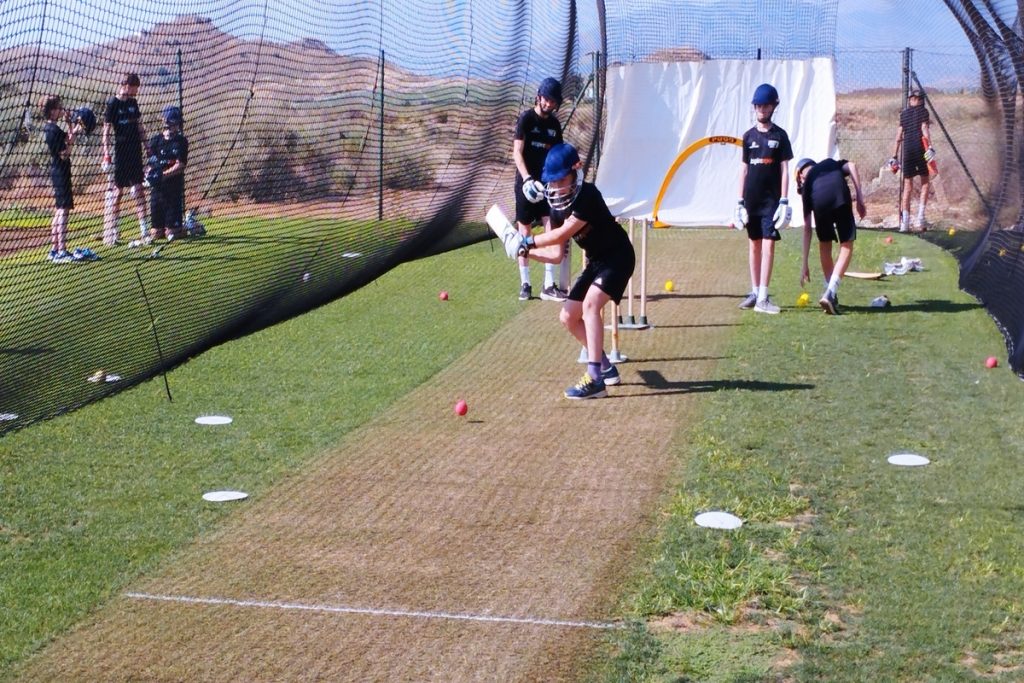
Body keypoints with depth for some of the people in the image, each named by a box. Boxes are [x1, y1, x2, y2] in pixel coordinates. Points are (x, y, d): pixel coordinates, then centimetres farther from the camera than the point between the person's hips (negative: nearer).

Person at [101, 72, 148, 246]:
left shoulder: (133, 103, 11)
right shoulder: (113, 104, -8)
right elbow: (106, 131, -12)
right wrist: (106, 155, -18)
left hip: (135, 150, 6)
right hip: (120, 152, -6)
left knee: (138, 189, 4)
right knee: (116, 191, -1)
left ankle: (144, 229, 5)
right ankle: (111, 233, 3)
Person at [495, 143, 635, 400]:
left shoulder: (587, 195, -24)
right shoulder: (558, 209, 0)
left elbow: (562, 234, -29)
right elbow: (556, 255, 2)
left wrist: (527, 241, -23)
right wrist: (525, 251, -10)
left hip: (618, 256, -9)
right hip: (595, 262, 9)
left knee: (590, 303, -30)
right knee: (568, 317, 8)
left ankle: (595, 379, -34)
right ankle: (605, 367, 24)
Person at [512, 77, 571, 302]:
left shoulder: (554, 124, 11)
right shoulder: (526, 118, -5)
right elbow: (517, 152, -12)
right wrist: (527, 178, -24)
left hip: (547, 183, 4)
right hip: (527, 182, -4)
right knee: (525, 232, 0)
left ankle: (549, 285, -4)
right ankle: (525, 284, 9)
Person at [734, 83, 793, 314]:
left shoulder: (780, 135, 0)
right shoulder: (749, 136, 8)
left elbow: (784, 169, -2)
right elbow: (744, 168, 10)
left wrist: (784, 201, -10)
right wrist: (740, 201, 6)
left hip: (771, 199, -3)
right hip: (752, 199, 3)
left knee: (769, 244, -9)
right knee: (754, 243, 9)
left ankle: (763, 297, -11)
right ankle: (754, 292, 17)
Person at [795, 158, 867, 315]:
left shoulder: (807, 184, 34)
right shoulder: (832, 164, 39)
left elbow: (807, 227, 32)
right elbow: (851, 166, 12)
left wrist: (805, 264, 34)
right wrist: (860, 197, 11)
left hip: (820, 202, 1)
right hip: (841, 197, -1)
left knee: (824, 246, 26)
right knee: (846, 246, 11)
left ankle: (831, 293, 30)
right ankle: (830, 293, -3)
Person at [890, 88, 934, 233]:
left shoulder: (904, 114, 15)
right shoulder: (923, 111, 6)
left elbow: (899, 137, 12)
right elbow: (924, 130, -8)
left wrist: (894, 156, 13)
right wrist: (930, 147, -16)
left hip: (907, 150, 3)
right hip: (920, 148, -3)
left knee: (907, 187, 5)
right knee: (925, 182, 9)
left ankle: (904, 222, 0)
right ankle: (920, 217, -4)